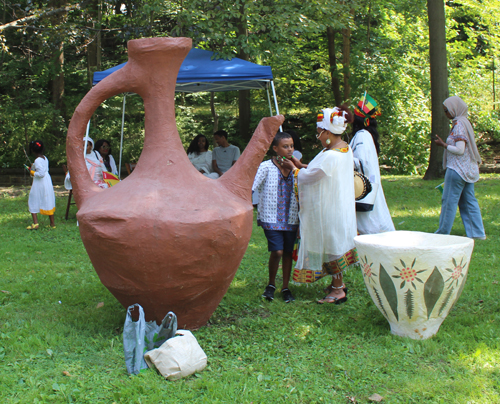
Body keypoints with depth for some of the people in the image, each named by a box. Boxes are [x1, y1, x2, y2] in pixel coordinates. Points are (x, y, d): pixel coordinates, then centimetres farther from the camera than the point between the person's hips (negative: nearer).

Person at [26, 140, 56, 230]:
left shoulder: (37, 160, -19)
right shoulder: (45, 158, 7)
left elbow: (41, 174, -25)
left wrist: (32, 172, -11)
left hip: (39, 184, -8)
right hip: (48, 182, 8)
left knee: (32, 202, 3)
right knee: (48, 202, 13)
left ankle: (35, 223, -5)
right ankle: (52, 223, 16)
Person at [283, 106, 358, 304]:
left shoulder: (331, 156, -27)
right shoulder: (345, 148, 4)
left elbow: (307, 177, -18)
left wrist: (294, 168, -1)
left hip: (330, 211, -9)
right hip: (339, 206, 9)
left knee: (331, 245, 1)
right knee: (335, 243, 18)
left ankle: (338, 290, 11)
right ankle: (338, 283, 30)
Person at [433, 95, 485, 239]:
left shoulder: (459, 125, -16)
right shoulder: (465, 122, 13)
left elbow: (459, 150, -21)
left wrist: (443, 144, -12)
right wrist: (446, 143, 14)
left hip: (458, 170, -9)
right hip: (468, 170, 9)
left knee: (449, 201, 0)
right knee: (469, 201, 11)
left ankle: (443, 233, 8)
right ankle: (478, 233, 11)